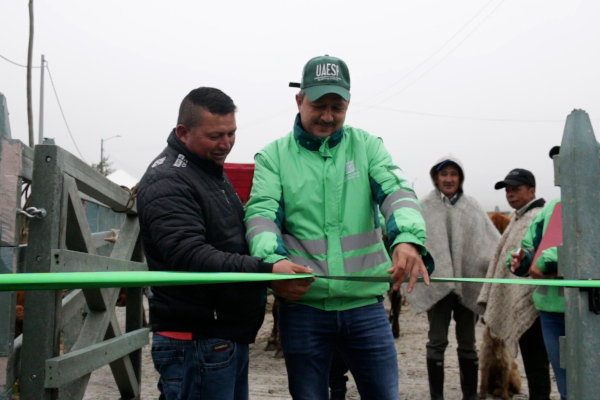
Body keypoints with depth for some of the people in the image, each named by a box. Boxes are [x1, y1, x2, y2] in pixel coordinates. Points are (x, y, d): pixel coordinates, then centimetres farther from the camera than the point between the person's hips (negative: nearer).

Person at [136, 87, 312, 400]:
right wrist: (267, 271, -34)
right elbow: (190, 256, -28)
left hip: (230, 338, 10)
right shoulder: (167, 182, -16)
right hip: (196, 342, -10)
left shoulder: (213, 172, 17)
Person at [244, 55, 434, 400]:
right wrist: (272, 260, -31)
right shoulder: (273, 156, 2)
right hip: (302, 304, -1)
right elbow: (262, 212, -10)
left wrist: (408, 239, -31)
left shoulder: (367, 146, 6)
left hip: (365, 303, 1)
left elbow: (397, 192, -9)